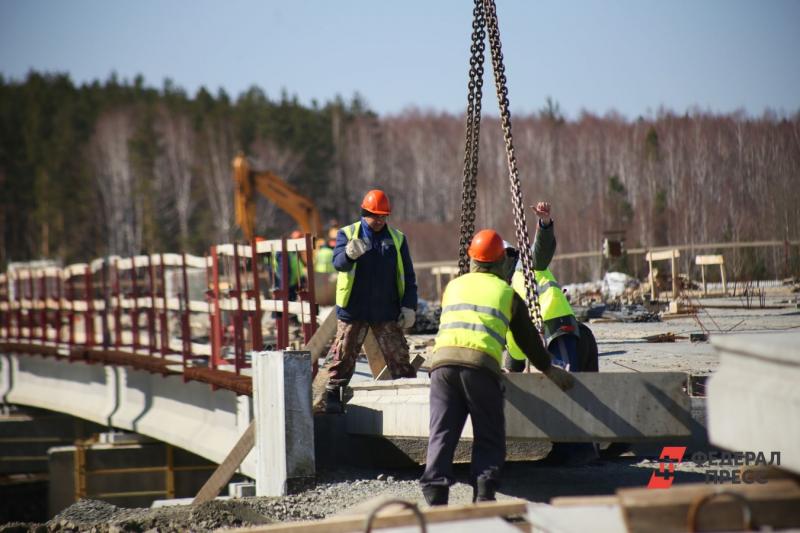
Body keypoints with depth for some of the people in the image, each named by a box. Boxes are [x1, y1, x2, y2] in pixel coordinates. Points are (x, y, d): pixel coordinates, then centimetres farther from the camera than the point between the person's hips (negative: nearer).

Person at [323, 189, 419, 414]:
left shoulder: (397, 239, 8)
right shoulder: (347, 234, 1)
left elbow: (408, 277, 11)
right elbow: (338, 262, -18)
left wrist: (409, 306, 2)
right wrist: (349, 254, -41)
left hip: (387, 311, 1)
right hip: (353, 309, -1)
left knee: (399, 357, 1)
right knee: (343, 355, 1)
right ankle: (332, 397, 9)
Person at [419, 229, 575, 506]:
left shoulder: (454, 286, 27)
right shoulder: (507, 293, 20)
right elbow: (528, 338, 28)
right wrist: (549, 369, 44)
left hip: (443, 358, 2)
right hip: (481, 362, -2)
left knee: (442, 433, 2)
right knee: (489, 437, 6)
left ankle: (435, 493, -12)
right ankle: (483, 494, -8)